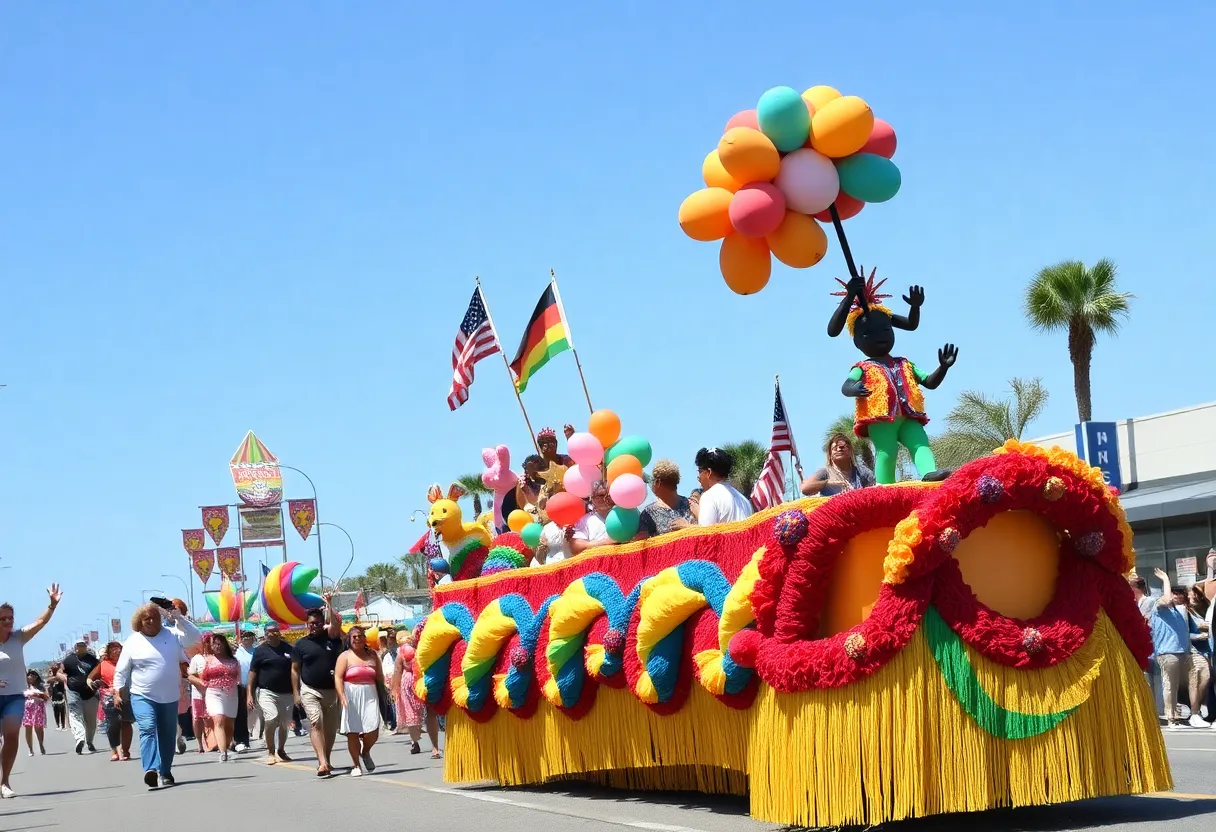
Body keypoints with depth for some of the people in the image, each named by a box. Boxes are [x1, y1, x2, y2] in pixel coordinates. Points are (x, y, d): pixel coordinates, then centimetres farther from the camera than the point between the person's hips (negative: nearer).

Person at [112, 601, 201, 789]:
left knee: (168, 736, 10)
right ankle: (150, 769, -35)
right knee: (147, 729, -22)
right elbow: (121, 671, 3)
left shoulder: (172, 635, 3)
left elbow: (195, 636, -7)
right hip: (142, 697, -3)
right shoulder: (132, 642, 0)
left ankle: (165, 773, 23)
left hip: (169, 697, 3)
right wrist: (117, 693, -4)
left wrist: (178, 618, -14)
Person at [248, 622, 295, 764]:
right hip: (267, 692, -3)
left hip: (286, 693, 3)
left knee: (284, 724, 7)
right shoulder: (260, 650, 1)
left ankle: (280, 751, 26)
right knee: (271, 720, -19)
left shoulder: (288, 649, 7)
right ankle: (270, 752, -5)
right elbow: (252, 673, 1)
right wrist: (250, 694, -6)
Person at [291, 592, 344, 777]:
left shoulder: (331, 637, 5)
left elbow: (336, 624, -17)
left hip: (332, 690, 2)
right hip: (310, 690, -2)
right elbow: (295, 670, 7)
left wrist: (329, 604, -19)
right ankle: (323, 763, -27)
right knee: (316, 722, -18)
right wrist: (296, 693, 2)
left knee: (331, 727, 8)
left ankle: (325, 760, 25)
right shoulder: (301, 644, 4)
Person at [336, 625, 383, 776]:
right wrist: (342, 697, -19)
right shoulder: (345, 656, 2)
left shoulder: (372, 656, 12)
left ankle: (365, 753, 24)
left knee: (372, 730, -7)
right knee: (353, 732, -1)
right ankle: (356, 765, 11)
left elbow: (380, 678, 15)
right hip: (351, 697, -2)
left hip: (370, 697, 2)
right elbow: (338, 678, -6)